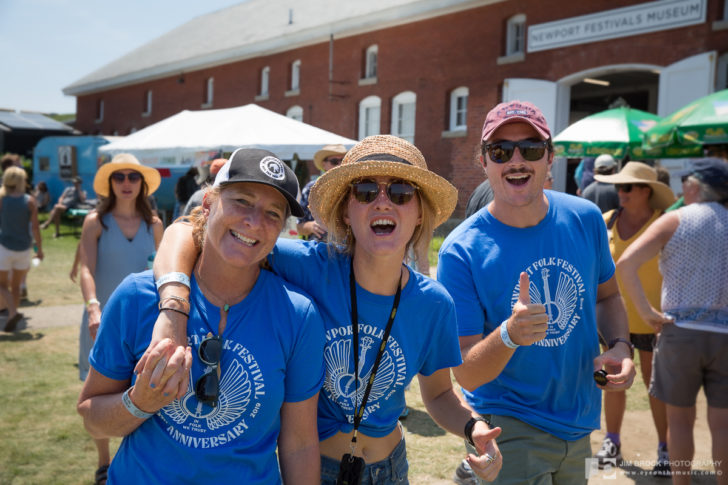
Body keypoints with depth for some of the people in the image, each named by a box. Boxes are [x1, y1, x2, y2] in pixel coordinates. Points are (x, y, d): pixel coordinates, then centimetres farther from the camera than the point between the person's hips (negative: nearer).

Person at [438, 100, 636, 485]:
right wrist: (509, 334, -39)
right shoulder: (462, 252, -20)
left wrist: (620, 346, -8)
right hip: (509, 430, -5)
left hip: (579, 425, 5)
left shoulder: (585, 219, -6)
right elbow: (467, 375, -20)